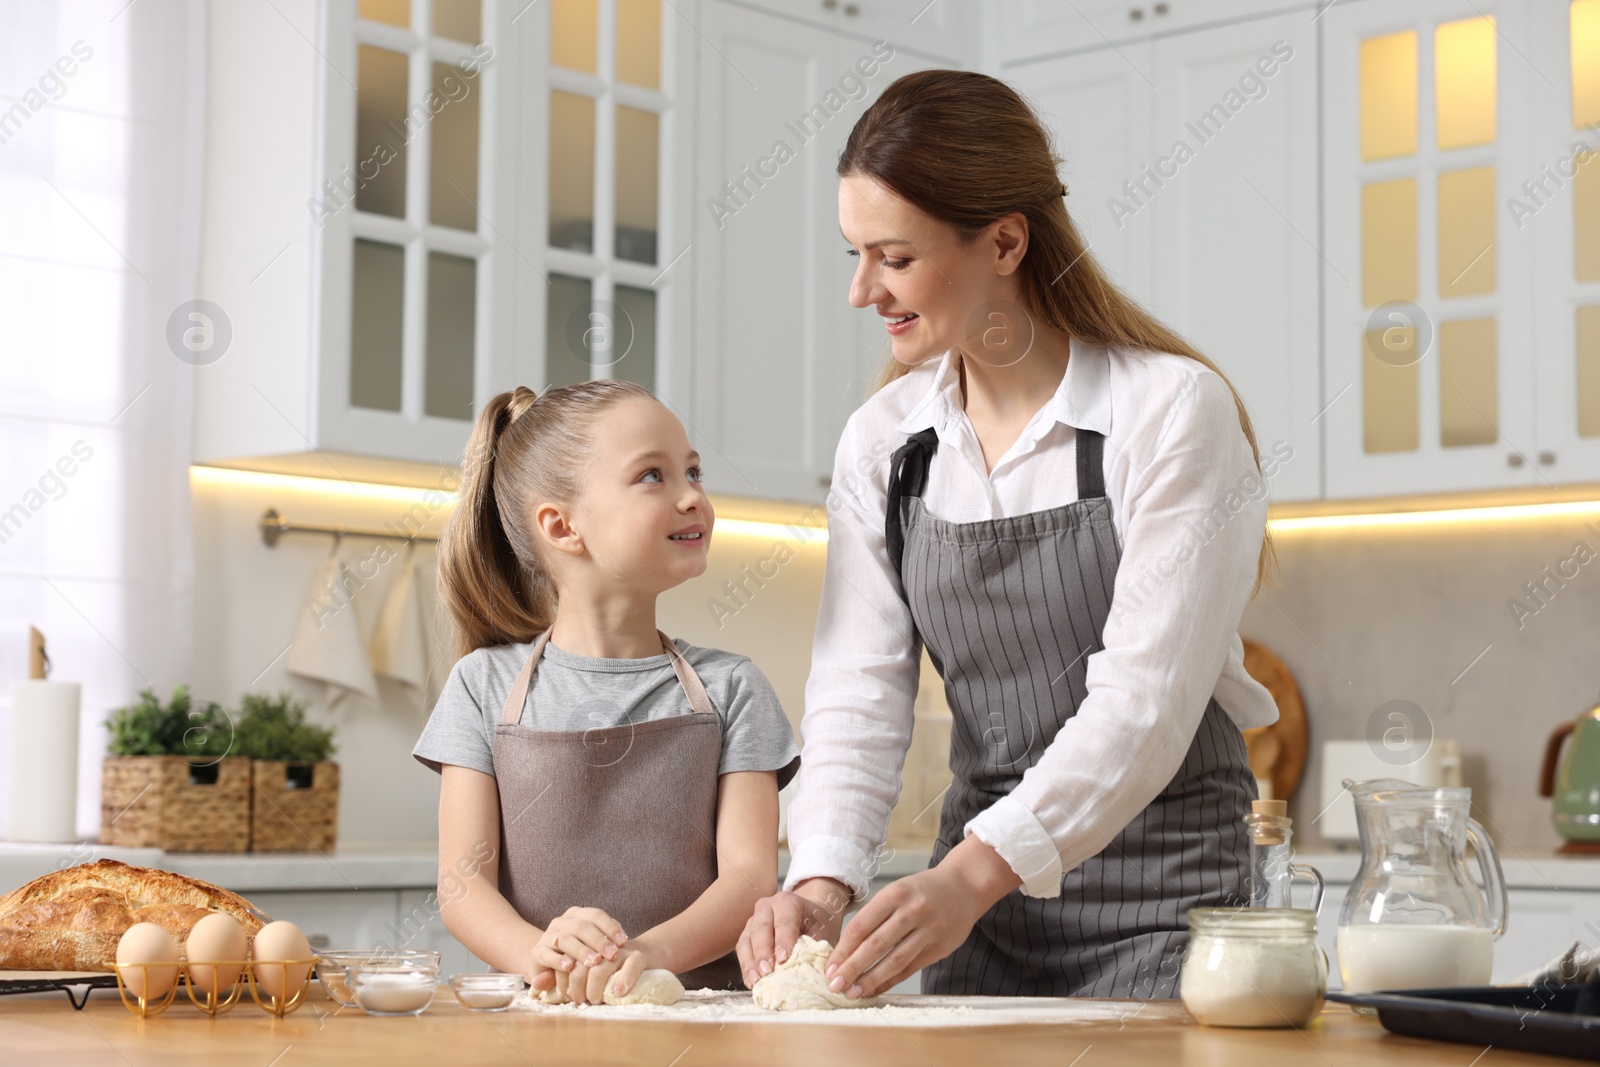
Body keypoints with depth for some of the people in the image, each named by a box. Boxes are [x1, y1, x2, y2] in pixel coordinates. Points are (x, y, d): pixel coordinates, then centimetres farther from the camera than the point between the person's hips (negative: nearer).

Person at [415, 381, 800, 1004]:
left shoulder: (728, 689, 10)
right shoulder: (486, 684, 9)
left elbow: (751, 875, -1)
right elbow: (463, 884, 1)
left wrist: (650, 952, -21)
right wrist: (541, 954, -20)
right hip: (534, 1021, 0)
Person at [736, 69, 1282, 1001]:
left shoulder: (1173, 410, -13)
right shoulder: (881, 444, 4)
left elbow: (1146, 698, -21)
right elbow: (858, 697, -1)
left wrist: (972, 874, -32)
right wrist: (824, 881, -19)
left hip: (1161, 893, -4)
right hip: (979, 889, 5)